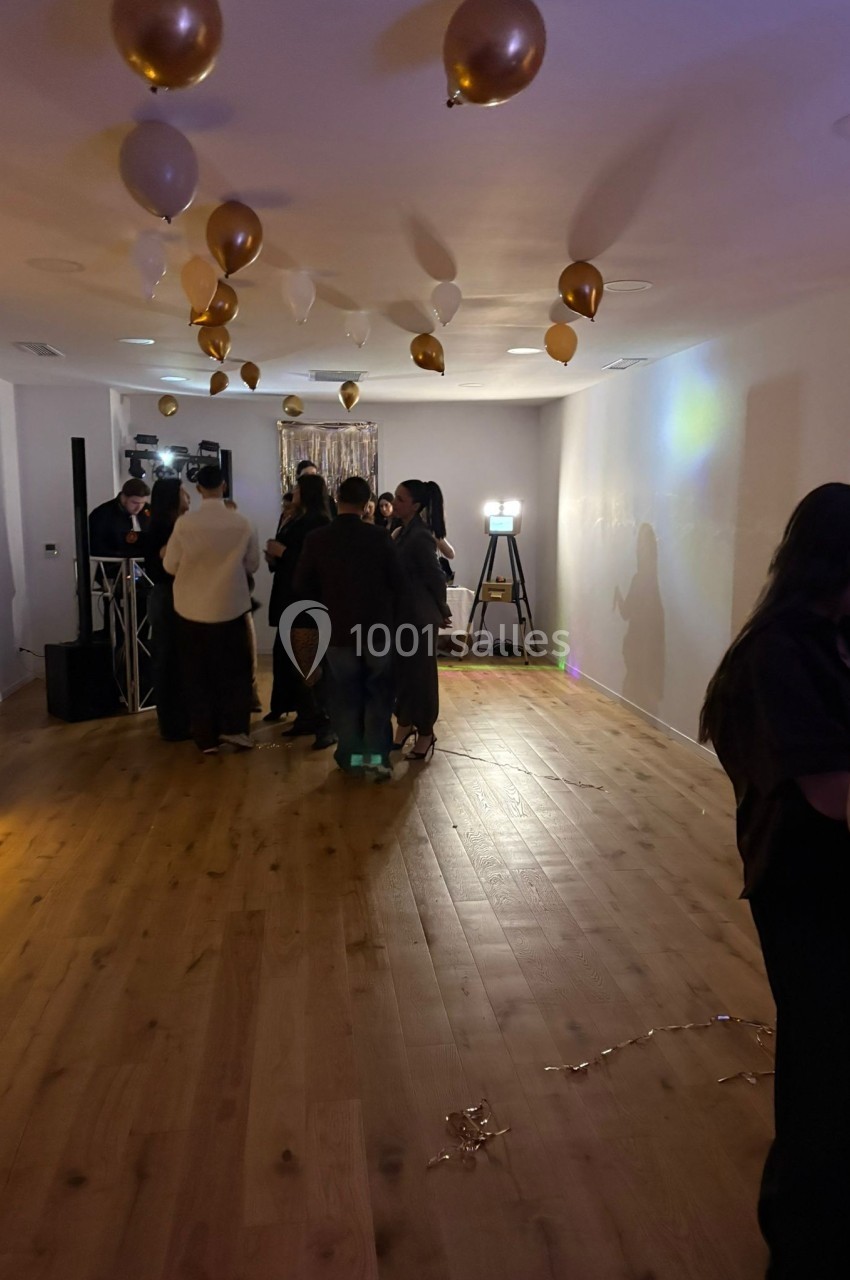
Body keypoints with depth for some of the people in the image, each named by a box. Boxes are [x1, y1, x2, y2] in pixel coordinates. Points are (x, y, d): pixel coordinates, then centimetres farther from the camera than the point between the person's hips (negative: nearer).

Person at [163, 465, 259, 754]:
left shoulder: (185, 523, -12)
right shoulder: (242, 523, -9)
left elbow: (170, 566, -4)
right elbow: (253, 565, 2)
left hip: (193, 609, 0)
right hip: (230, 607, 0)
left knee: (198, 674, 10)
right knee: (234, 670, 15)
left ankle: (206, 737, 14)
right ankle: (234, 728, 11)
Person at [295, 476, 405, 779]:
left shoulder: (316, 539, -7)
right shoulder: (379, 536, -10)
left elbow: (302, 586, 0)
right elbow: (398, 583, -6)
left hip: (337, 629, 1)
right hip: (377, 628, 0)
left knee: (345, 694, 13)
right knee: (379, 691, 12)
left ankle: (352, 755, 15)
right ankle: (378, 754, 5)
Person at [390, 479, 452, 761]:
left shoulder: (420, 536, -18)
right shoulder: (404, 532, 10)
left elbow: (435, 577, -15)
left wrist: (442, 612, -3)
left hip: (418, 616, -9)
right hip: (401, 614, 9)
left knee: (420, 674, 1)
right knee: (400, 672, 14)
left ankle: (426, 734, 13)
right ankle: (405, 724, 28)